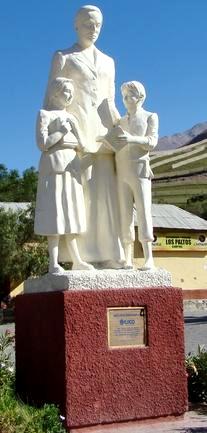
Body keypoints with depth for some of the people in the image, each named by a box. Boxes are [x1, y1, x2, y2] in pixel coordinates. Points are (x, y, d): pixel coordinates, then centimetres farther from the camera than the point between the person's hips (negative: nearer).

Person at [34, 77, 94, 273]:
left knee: (70, 212, 7)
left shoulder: (70, 117, 21)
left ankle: (76, 260, 9)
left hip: (72, 166, 7)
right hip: (54, 166, -7)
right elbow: (42, 143, -12)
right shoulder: (45, 114, 0)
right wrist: (63, 131, -7)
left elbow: (81, 145, 13)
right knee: (54, 212, -11)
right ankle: (53, 263, -13)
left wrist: (64, 142, -3)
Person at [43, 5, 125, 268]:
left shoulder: (107, 62, 22)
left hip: (103, 131, 5)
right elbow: (51, 98, 1)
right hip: (76, 128, -5)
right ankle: (81, 257, -13)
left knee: (106, 192, -3)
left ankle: (110, 255, -3)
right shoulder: (62, 57, 9)